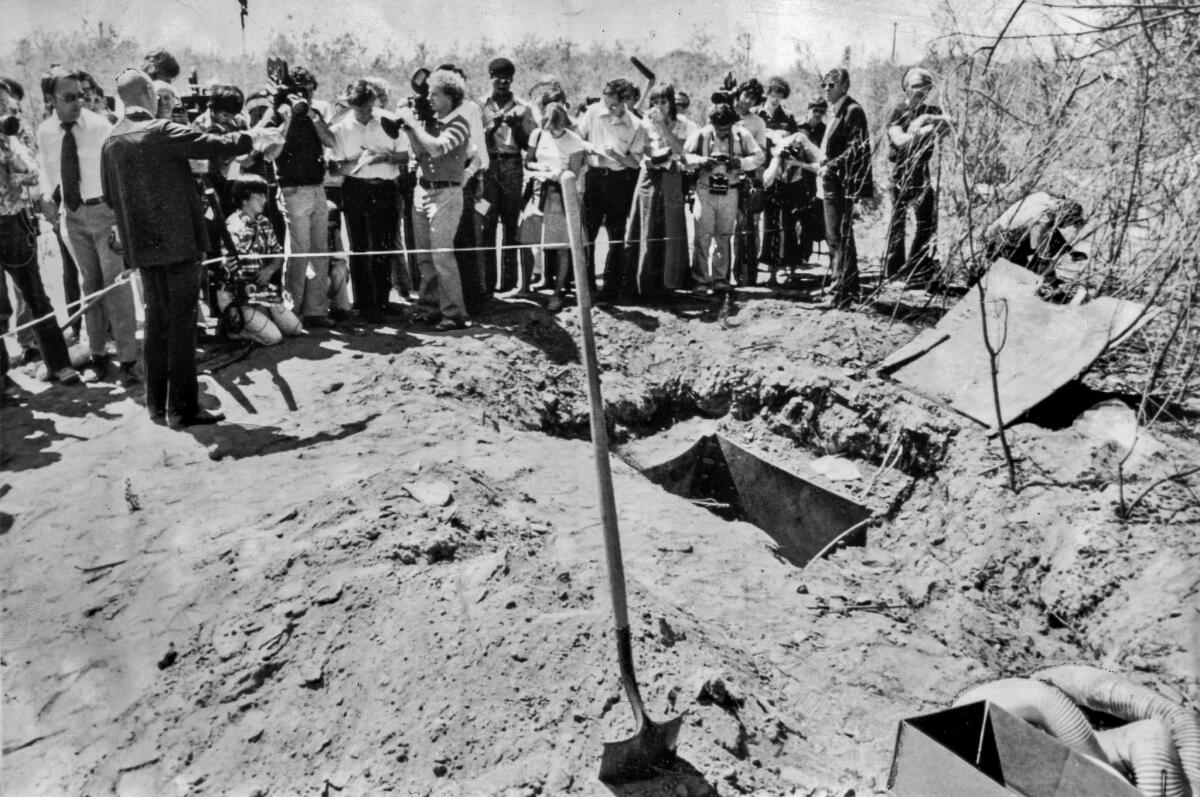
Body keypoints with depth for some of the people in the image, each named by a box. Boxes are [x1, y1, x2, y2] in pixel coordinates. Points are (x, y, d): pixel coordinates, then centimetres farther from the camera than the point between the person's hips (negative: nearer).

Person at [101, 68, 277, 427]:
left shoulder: (111, 142, 7)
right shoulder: (161, 131, -14)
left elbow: (109, 195, 14)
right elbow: (217, 145, -13)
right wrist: (252, 136, 4)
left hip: (141, 245, 7)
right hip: (177, 241, -7)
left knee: (157, 320, 15)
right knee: (181, 321, -2)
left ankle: (157, 403, 22)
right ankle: (182, 407, 0)